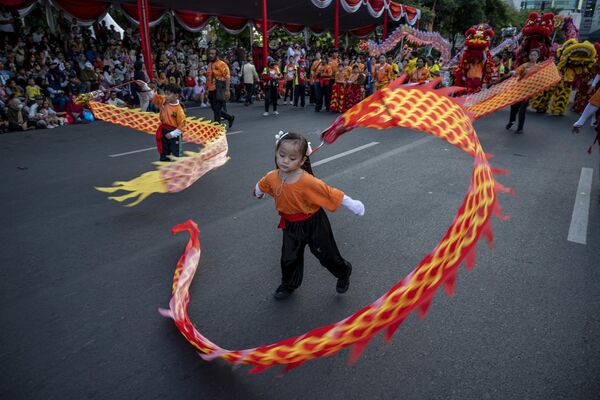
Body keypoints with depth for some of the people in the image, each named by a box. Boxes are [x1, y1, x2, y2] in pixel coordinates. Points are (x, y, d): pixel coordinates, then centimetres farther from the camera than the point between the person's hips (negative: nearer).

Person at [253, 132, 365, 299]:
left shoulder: (308, 181, -34)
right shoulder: (272, 177, -15)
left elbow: (331, 193, -28)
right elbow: (261, 185, 9)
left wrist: (352, 205, -21)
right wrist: (258, 192, 30)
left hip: (313, 223, -4)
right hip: (291, 225, 4)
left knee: (326, 254, 14)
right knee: (289, 257, 13)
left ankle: (344, 272, 44)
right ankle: (289, 284, 40)